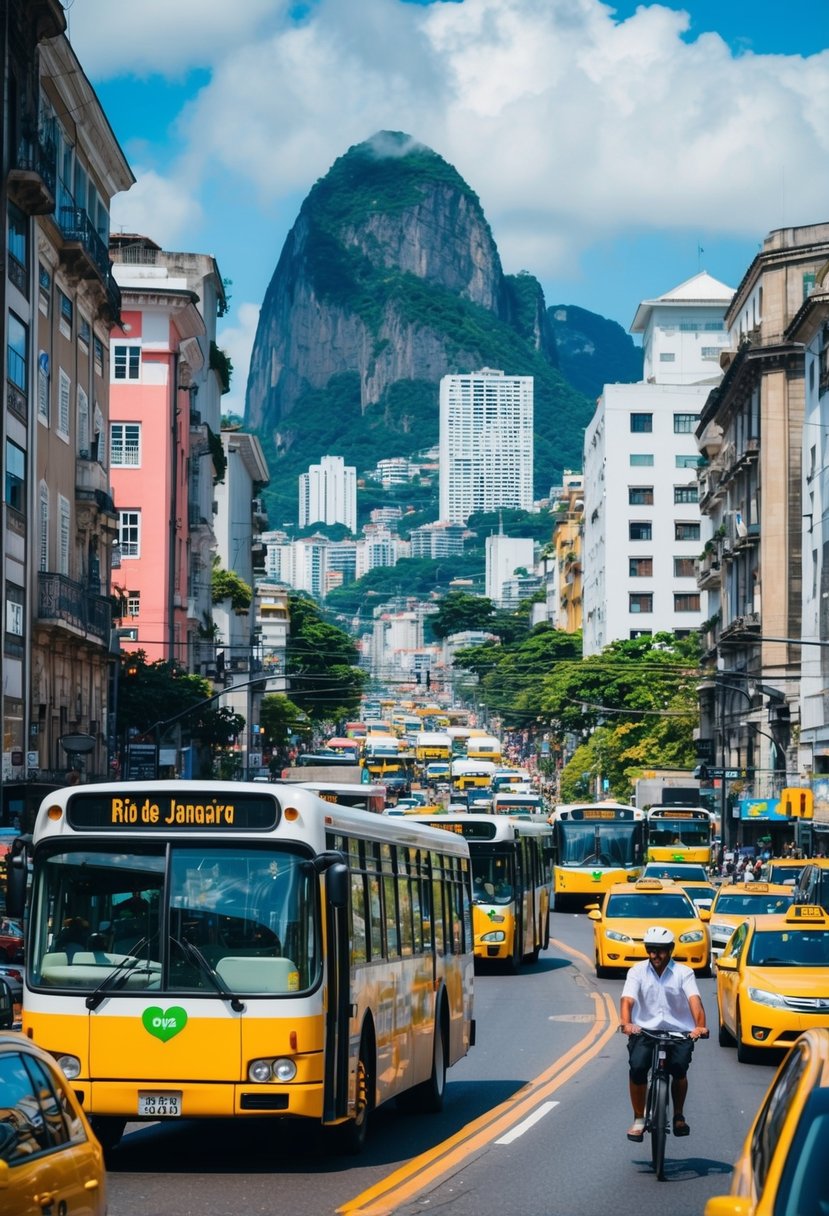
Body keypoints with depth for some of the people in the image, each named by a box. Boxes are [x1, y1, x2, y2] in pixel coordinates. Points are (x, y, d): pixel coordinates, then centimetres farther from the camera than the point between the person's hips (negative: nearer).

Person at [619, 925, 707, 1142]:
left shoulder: (683, 973, 1)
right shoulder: (637, 971, 3)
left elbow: (694, 1000, -15)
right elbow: (627, 999, -10)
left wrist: (700, 1026, -34)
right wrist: (626, 1023, -31)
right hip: (645, 1030, 1)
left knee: (679, 1067, -26)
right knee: (637, 1067, -24)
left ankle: (679, 1116, 0)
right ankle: (638, 1119, -4)